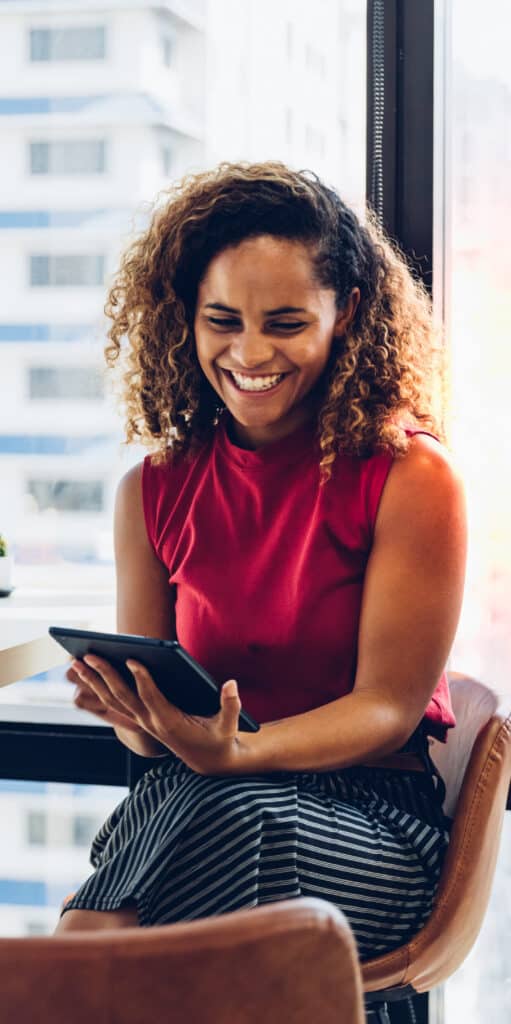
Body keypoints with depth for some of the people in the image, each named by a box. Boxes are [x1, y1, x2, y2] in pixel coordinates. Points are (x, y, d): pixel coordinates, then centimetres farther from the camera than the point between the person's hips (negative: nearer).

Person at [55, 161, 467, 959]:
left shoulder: (412, 479, -5)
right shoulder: (152, 491, 8)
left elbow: (389, 708, -6)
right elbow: (147, 713, 10)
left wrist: (229, 753, -25)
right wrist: (142, 721, -17)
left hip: (370, 812, -1)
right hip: (190, 801, 2)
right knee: (81, 947, -34)